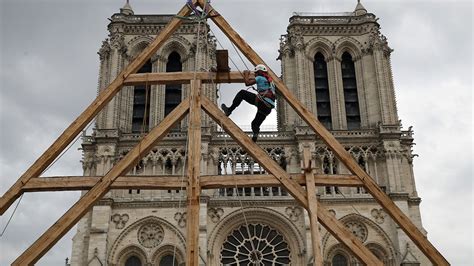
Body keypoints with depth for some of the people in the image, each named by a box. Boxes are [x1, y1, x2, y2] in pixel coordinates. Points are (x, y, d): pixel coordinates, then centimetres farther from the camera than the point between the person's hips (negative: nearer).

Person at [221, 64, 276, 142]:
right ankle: (255, 134, -14)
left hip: (262, 101, -7)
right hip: (268, 108, 8)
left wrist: (246, 74, 24)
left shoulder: (260, 78, 8)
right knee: (255, 123, 15)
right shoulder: (270, 81, 32)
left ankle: (229, 110, -1)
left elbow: (247, 83, 5)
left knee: (242, 93, 3)